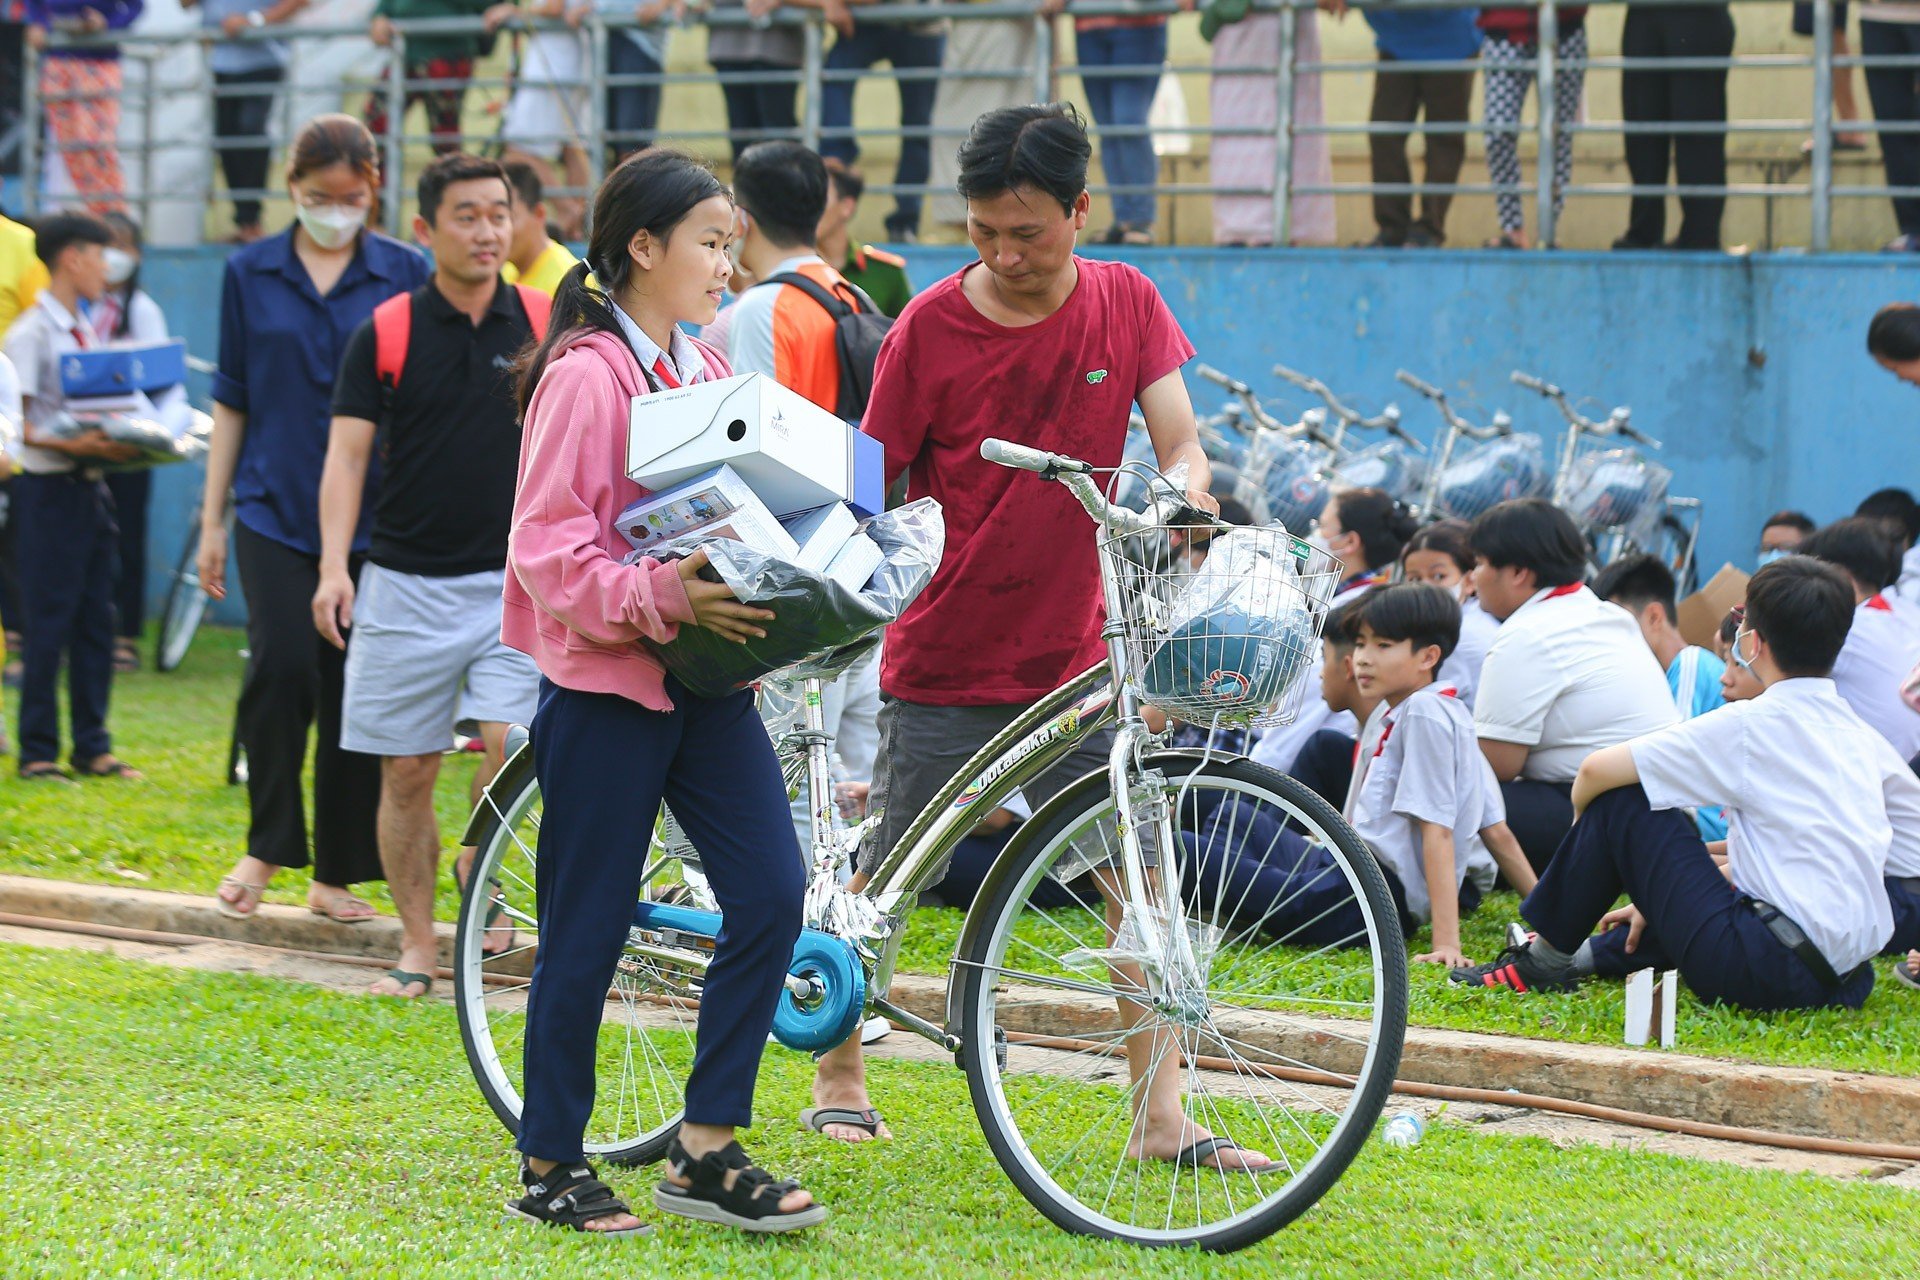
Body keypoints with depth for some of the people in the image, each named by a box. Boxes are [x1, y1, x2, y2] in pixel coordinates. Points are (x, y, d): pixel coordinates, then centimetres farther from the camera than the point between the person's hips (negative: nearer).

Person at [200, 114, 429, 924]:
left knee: (357, 689, 2)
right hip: (274, 508, 0)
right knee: (281, 663, -17)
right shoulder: (251, 274, 7)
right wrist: (212, 520, 9)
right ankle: (267, 845, -1)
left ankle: (336, 874, 11)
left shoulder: (405, 275, 4)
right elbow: (231, 401, 11)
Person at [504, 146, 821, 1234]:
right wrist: (661, 595, -28)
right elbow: (547, 551, -16)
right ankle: (551, 1166, 14)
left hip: (708, 682, 7)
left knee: (772, 894, -4)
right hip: (606, 686, -7)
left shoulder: (707, 371, 12)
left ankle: (707, 1147, 5)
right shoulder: (585, 376, -12)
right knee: (588, 928, 1)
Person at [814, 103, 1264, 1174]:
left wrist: (1184, 494, -26)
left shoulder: (1126, 304, 0)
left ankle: (1161, 1114, -3)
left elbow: (1181, 442, -4)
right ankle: (839, 1072, 26)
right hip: (944, 666, -2)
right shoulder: (931, 327, -8)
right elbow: (878, 493, -1)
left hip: (1075, 654, 2)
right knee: (885, 880, 5)